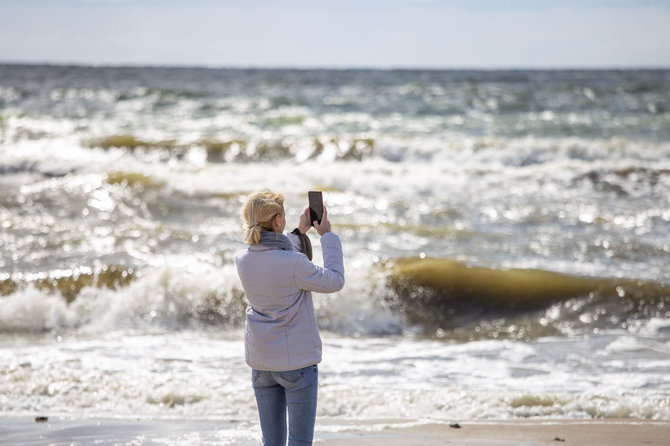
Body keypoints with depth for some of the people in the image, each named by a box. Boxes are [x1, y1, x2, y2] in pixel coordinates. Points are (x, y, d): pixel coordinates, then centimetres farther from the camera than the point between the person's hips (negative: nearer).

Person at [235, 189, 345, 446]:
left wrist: (300, 232, 16)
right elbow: (334, 281, -9)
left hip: (260, 362, 6)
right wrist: (327, 236, -2)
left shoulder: (243, 260, -3)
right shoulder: (293, 263, -22)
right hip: (297, 361, -6)